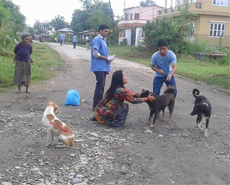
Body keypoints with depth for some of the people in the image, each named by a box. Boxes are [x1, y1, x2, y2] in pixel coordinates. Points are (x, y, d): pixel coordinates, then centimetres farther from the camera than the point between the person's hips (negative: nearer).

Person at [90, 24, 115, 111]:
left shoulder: (103, 40, 17)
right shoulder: (97, 40, -11)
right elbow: (95, 54, -19)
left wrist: (109, 59, 7)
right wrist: (108, 58, -14)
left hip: (103, 67, 9)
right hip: (99, 67, -9)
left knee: (101, 86, 12)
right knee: (100, 86, -9)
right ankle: (96, 106, -3)